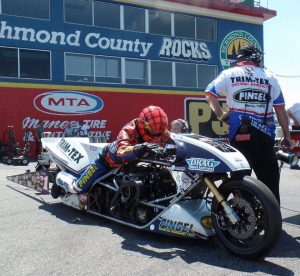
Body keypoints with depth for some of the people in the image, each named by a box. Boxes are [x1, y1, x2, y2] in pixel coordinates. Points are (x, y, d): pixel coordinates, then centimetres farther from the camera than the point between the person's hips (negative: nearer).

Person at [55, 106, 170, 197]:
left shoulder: (160, 131, -21)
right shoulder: (129, 131, -39)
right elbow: (121, 151, -56)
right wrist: (142, 147, -71)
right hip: (110, 159, -6)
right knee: (77, 188, -3)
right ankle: (61, 177, 33)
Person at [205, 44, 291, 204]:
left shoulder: (229, 74, 9)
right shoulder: (270, 77, 11)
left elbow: (209, 93, 0)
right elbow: (280, 109, 8)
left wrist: (220, 115, 3)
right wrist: (286, 135, 12)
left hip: (239, 132, -1)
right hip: (265, 133, 1)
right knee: (269, 179, 11)